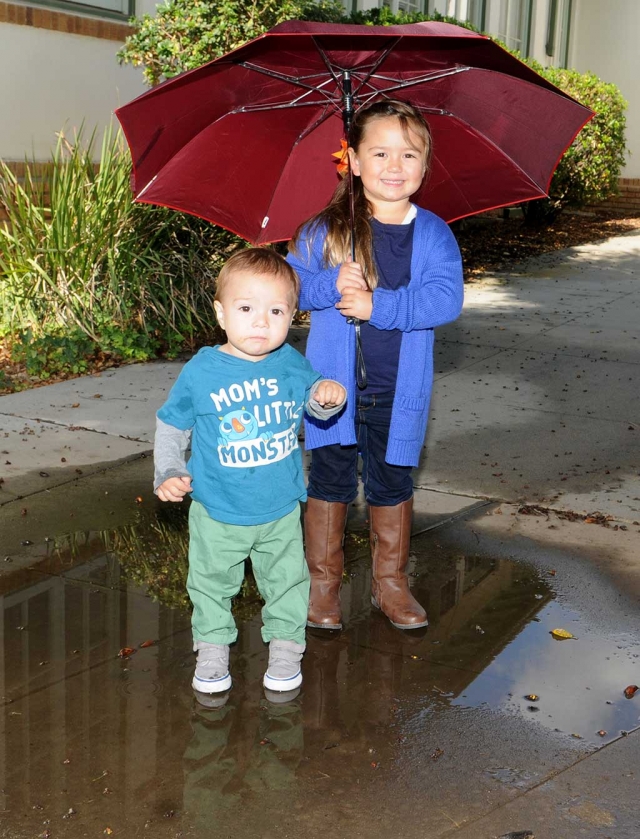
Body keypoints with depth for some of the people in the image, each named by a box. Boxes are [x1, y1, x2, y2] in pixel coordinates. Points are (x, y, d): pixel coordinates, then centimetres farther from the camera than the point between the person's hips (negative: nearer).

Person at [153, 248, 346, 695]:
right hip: (217, 513, -1)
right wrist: (168, 474, -12)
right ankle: (213, 645, 38)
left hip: (281, 510, 2)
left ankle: (286, 643, 39)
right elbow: (172, 427, -2)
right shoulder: (201, 372, -15)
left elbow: (315, 403, 7)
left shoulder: (292, 364, -9)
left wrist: (328, 394, -16)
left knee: (287, 579, 17)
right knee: (212, 582, 16)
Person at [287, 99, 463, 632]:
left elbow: (447, 300, -15)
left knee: (392, 486, 15)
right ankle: (323, 583, 27)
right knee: (330, 483, 10)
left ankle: (391, 581, 33)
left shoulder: (433, 235, -3)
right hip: (333, 385, -1)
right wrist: (332, 286, -23)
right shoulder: (325, 230, -4)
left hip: (398, 392, 1)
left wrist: (377, 305, -24)